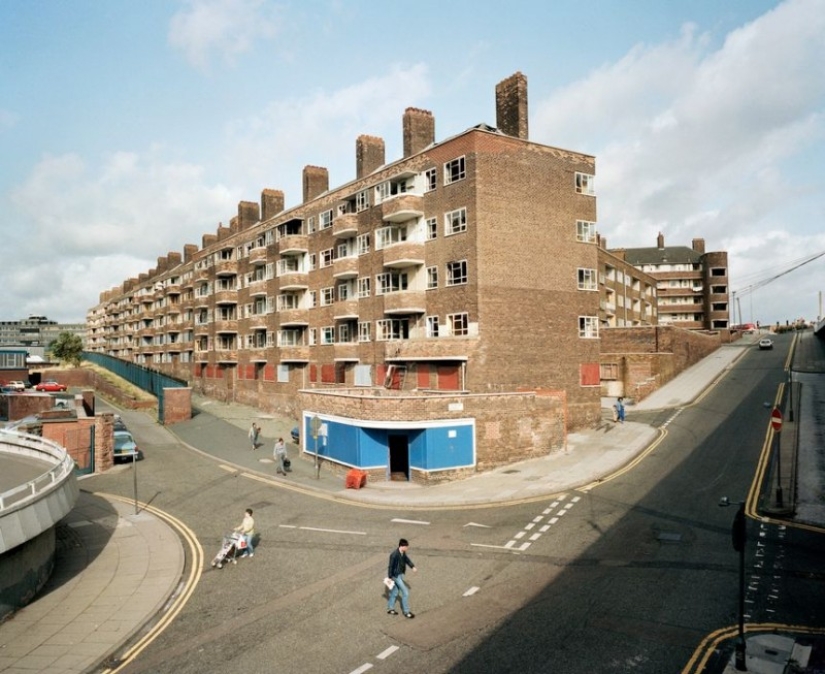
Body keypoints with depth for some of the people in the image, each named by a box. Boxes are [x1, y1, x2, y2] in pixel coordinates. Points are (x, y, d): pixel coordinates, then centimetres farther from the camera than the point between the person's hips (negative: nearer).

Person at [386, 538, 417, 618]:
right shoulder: (394, 555, -30)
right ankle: (406, 612, 11)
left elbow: (406, 559, 14)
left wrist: (413, 567, 10)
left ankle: (390, 608, 37)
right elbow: (391, 566, -23)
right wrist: (389, 577, -16)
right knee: (405, 592, -3)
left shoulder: (403, 553, -5)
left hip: (400, 574, 9)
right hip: (396, 575, -8)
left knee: (395, 591, 21)